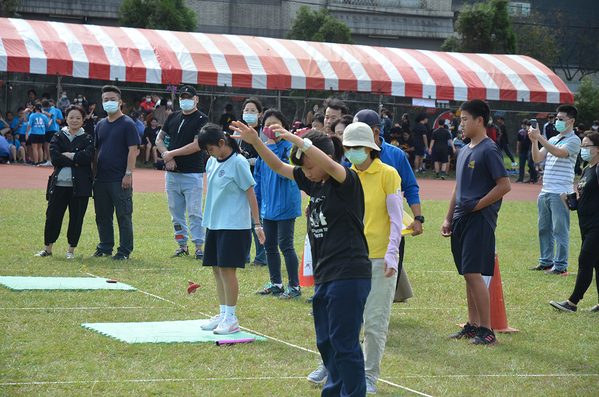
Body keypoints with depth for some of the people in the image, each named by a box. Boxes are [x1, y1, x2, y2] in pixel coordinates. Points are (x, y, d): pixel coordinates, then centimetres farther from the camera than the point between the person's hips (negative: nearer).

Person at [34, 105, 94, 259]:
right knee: (52, 216, 3)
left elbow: (87, 157, -12)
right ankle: (48, 248, 17)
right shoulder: (58, 138, 8)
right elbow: (55, 158, -7)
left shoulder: (87, 139, 6)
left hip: (80, 184, -1)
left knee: (76, 217, 2)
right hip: (59, 183, 1)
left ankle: (71, 250, 13)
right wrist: (75, 161, -12)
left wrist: (68, 155, -9)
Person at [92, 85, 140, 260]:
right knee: (102, 216, 11)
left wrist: (128, 174, -17)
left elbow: (133, 150, -10)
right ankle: (105, 247, 22)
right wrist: (93, 174, 13)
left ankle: (124, 251, 3)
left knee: (123, 216, -2)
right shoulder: (100, 125, 14)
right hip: (101, 179, 6)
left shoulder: (127, 124, -5)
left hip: (119, 180, -6)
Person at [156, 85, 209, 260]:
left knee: (194, 212, -5)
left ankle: (199, 247, -1)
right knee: (176, 212, 8)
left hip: (193, 174, -6)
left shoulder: (201, 119, -5)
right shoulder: (173, 117, 13)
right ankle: (182, 245, 15)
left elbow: (197, 145, -14)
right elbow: (159, 139, 14)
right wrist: (167, 156, -5)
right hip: (172, 173, 6)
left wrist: (171, 154, -11)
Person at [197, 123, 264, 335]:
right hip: (214, 223, 8)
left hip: (234, 225, -8)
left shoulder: (238, 163, -13)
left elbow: (250, 193, -10)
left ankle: (231, 318, 1)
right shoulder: (213, 161, 8)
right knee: (216, 269, 10)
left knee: (227, 270, -7)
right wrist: (208, 220, 21)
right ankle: (223, 314, 20)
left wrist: (257, 224, -10)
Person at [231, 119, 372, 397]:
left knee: (344, 344, -7)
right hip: (324, 277, 9)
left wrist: (295, 139, -36)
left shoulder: (347, 181, -9)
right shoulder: (313, 182, 13)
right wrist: (255, 142, 5)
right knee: (326, 342, 15)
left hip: (349, 276, -9)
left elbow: (329, 164, -30)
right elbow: (278, 167, 18)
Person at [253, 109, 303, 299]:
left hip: (285, 204, -7)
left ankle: (294, 286, 2)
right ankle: (276, 284, 24)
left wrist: (274, 148, -24)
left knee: (285, 244, -6)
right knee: (269, 245, 12)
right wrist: (256, 202, 17)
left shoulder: (289, 147, -10)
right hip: (268, 205, 7)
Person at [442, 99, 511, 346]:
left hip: (480, 221, -9)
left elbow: (504, 185, -15)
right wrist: (449, 219, 16)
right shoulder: (464, 151, 17)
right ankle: (472, 325, 18)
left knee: (473, 274, -12)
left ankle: (486, 330, -8)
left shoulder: (489, 150, -10)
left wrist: (475, 206, -13)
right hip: (462, 221, 9)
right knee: (468, 274, 11)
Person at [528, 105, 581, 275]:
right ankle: (546, 261, 23)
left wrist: (539, 137, -20)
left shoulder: (574, 140, -5)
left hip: (561, 193, -8)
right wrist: (534, 141, -2)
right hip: (545, 191, 8)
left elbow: (559, 152, -22)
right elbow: (537, 158, 13)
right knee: (544, 229, 13)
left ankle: (561, 266, -2)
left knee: (560, 229, -5)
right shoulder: (552, 139, 18)